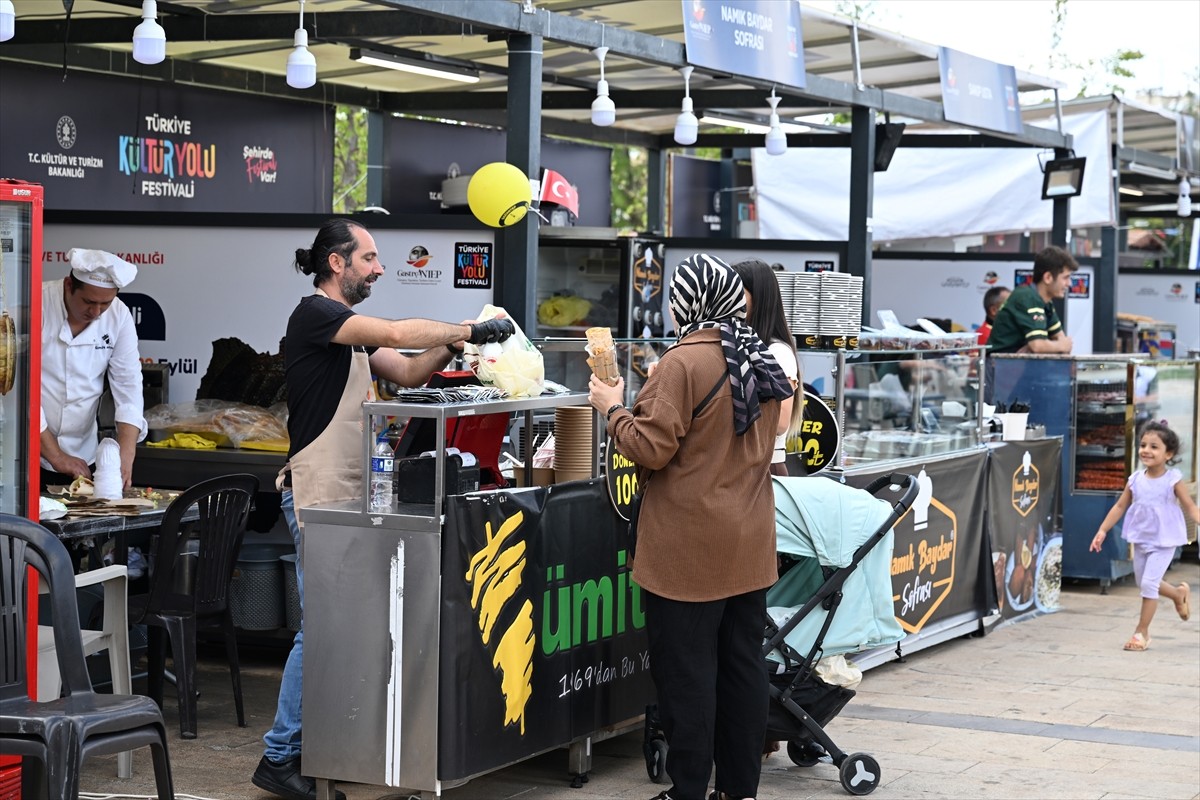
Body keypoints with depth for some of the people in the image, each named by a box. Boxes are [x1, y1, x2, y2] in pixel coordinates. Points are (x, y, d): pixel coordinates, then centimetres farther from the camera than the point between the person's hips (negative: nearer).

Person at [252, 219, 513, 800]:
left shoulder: (349, 327, 20)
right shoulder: (314, 314, -11)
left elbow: (407, 372, 17)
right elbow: (396, 333, -23)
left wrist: (451, 344, 0)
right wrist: (469, 330, -16)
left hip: (349, 494, 10)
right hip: (318, 495, -10)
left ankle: (309, 747, 13)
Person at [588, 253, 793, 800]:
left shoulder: (683, 363, -16)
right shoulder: (761, 363, 8)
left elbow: (651, 449, -16)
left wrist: (612, 409, 0)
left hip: (691, 549, -8)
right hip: (749, 545, 8)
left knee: (686, 672, -1)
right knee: (743, 664, 11)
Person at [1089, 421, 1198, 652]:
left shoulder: (1173, 480, -13)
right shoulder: (1136, 479, -2)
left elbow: (1190, 507, -10)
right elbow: (1120, 506, 6)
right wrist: (1102, 531, 4)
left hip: (1164, 541, -5)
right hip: (1141, 539, 5)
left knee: (1149, 582, -12)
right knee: (1143, 582, 17)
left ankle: (1142, 632, 2)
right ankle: (1180, 593, 46)